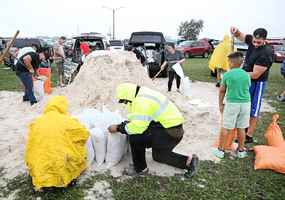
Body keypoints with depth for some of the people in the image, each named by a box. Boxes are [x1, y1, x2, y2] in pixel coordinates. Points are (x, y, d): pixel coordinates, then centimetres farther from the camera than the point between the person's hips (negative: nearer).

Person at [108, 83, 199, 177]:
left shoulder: (141, 101, -23)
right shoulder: (142, 95, 10)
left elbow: (138, 127, -26)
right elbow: (138, 120, 17)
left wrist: (118, 128, -13)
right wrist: (123, 124, 11)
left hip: (170, 132, -11)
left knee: (135, 137, -13)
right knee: (158, 155, 27)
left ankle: (140, 169, 6)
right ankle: (189, 161, 26)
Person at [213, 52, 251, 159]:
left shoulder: (227, 75, -6)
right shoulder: (246, 75, 2)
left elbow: (222, 91, 2)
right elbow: (247, 88, 12)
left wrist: (220, 104, 13)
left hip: (232, 103, -3)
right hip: (246, 103, 3)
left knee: (226, 128, 6)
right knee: (241, 128, 13)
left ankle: (220, 150, 15)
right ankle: (241, 150, 25)